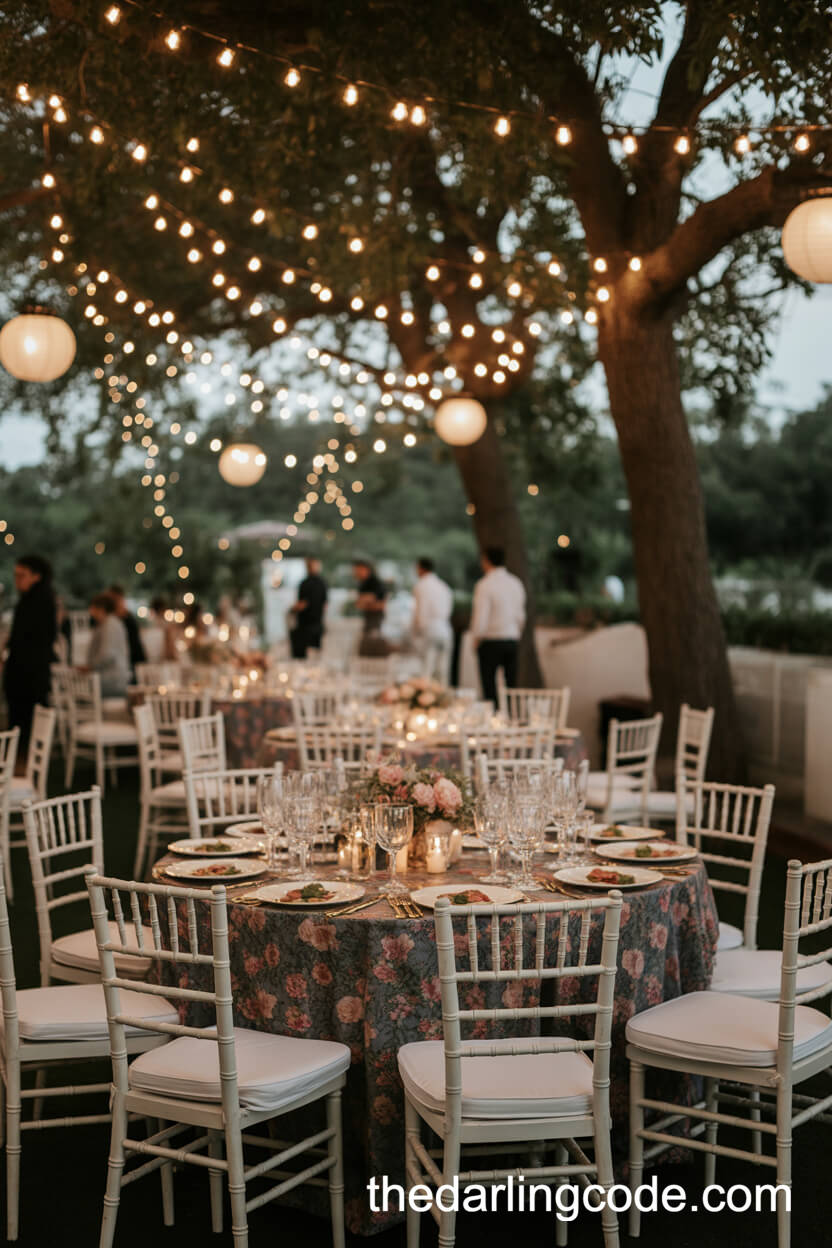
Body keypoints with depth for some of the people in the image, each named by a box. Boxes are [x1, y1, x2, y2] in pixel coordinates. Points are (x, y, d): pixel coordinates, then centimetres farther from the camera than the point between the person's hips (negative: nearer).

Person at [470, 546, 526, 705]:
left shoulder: (484, 584, -12)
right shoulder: (516, 583, 8)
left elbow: (481, 618, -15)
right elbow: (521, 616, 13)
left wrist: (476, 639, 0)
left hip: (491, 642, -6)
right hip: (512, 641, 6)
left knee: (490, 690, -2)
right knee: (511, 687, 8)